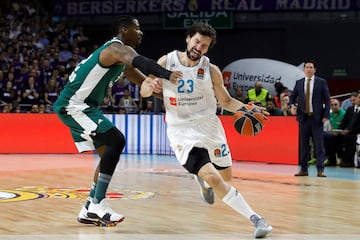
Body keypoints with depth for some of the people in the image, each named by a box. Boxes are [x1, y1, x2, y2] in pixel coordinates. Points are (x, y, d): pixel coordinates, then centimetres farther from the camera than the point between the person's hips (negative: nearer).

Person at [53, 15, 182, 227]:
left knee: (109, 153, 12)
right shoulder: (119, 49, -14)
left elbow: (138, 76, 23)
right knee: (116, 141, -21)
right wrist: (168, 75, -52)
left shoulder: (120, 54, 18)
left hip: (79, 107, 11)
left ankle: (89, 211, 16)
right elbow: (140, 62, -37)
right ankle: (98, 204, -20)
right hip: (74, 105, -11)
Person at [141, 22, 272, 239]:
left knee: (225, 176, 12)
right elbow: (144, 92, 1)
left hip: (209, 126, 3)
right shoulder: (166, 62, -6)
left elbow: (227, 101, 5)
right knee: (213, 179, -18)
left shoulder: (211, 70, -6)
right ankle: (255, 218, -13)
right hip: (182, 131, -3)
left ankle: (202, 179, 48)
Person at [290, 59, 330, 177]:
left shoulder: (321, 82, 2)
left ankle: (320, 170, -5)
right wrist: (292, 105, -5)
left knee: (319, 145, -5)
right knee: (303, 145, 4)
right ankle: (304, 169, 10)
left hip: (317, 118, -3)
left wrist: (326, 116, -8)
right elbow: (292, 96, 17)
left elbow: (327, 100, 1)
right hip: (303, 117, 3)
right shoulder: (299, 83, 10)